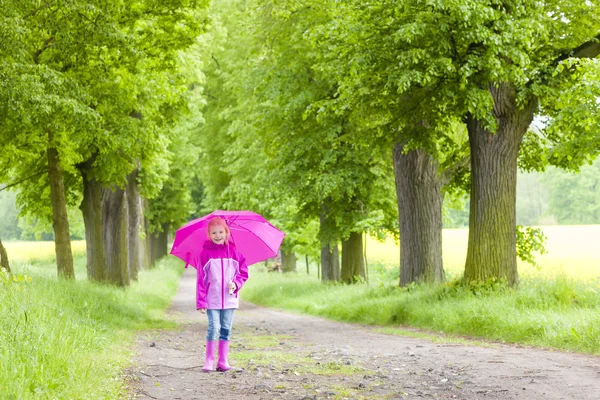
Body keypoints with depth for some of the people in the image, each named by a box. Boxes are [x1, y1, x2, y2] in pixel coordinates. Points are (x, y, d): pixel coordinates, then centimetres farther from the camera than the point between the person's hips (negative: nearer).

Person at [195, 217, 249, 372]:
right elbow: (201, 278, -4)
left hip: (229, 299, 2)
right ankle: (209, 361, 1)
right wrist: (201, 301, -9)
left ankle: (223, 361, 11)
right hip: (212, 299, -2)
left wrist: (236, 283, -11)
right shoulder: (205, 253, -3)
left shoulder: (234, 252, 3)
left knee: (226, 329, 5)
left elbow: (243, 272, 10)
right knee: (214, 328, -8)